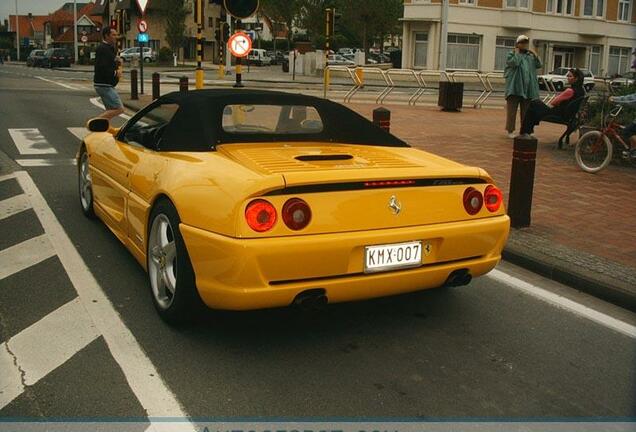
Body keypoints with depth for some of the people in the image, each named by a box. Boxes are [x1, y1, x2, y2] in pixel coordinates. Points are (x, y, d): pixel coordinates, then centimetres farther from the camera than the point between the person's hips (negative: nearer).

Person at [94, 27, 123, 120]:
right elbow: (101, 68, -24)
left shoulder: (110, 48, 17)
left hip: (108, 85, 11)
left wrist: (117, 62, 5)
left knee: (111, 110, 17)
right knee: (119, 109, -14)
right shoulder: (102, 49, -15)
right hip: (104, 85, -11)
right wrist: (115, 73, -15)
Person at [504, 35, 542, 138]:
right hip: (515, 87, -4)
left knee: (526, 112, 7)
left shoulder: (530, 56, 17)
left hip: (528, 88, 5)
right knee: (512, 111, -2)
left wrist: (534, 54, -1)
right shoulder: (512, 54, 2)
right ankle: (510, 130, 3)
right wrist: (517, 52, -5)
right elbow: (515, 63, -17)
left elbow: (539, 65, 7)